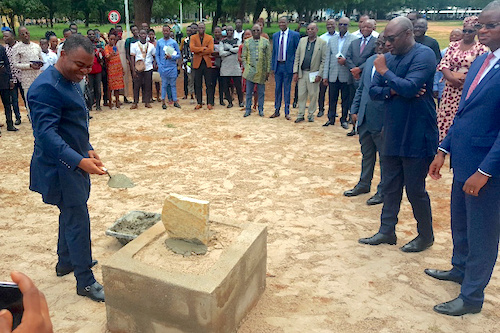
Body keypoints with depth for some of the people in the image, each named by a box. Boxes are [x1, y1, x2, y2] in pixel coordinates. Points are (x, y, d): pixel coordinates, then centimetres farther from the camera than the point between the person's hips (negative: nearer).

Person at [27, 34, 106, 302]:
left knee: (71, 215, 22)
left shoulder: (70, 82, 10)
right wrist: (79, 161, -39)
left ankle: (65, 261, 42)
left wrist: (87, 149, 10)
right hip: (60, 167, -10)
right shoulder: (46, 88, -22)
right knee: (78, 221, -3)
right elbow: (46, 133, -30)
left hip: (73, 163, 10)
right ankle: (86, 282, 10)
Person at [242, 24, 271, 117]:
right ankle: (248, 109, 13)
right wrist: (246, 68, -2)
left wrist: (268, 71, -1)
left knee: (261, 92, 5)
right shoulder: (247, 42, 8)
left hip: (261, 71, 0)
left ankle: (261, 110, 15)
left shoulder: (266, 42, 6)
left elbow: (269, 57, 5)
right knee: (249, 92, 3)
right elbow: (243, 56, 10)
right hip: (250, 71, 1)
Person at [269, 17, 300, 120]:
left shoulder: (295, 35, -3)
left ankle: (287, 112, 11)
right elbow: (274, 52, 13)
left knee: (287, 89, 2)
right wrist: (272, 66, 8)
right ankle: (277, 111, 19)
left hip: (288, 65, -4)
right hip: (278, 65, 4)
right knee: (277, 89, 9)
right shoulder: (275, 36, 10)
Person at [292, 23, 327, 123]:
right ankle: (301, 115, 15)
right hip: (302, 73, 3)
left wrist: (319, 74, -11)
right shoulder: (302, 40, 10)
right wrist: (295, 72, 2)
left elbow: (324, 60, -4)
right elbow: (297, 57, 10)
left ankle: (311, 115, 17)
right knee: (301, 95, 6)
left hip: (313, 73, -3)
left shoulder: (322, 43, -2)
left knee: (313, 95, 4)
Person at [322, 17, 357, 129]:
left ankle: (344, 119, 17)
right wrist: (325, 75, 7)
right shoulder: (332, 40, 13)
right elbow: (327, 58, 12)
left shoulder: (353, 39, -1)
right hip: (333, 75, 3)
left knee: (346, 99, 5)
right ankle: (331, 118, 20)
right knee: (332, 98, 8)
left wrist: (345, 61, -19)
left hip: (346, 76, -3)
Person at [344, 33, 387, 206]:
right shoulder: (370, 61, 10)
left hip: (382, 120, -7)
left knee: (385, 157, 8)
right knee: (366, 154, 20)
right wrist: (355, 110, 11)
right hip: (364, 118, 7)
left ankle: (383, 191, 21)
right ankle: (364, 184, 36)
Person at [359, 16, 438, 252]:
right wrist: (393, 91, -12)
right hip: (391, 134, 7)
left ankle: (426, 235, 25)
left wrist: (385, 72, -13)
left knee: (415, 189, 4)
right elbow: (373, 91, 6)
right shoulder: (389, 58, 9)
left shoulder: (423, 55, -12)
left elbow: (410, 87, -25)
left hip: (416, 136, -7)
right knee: (390, 186, 14)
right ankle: (387, 231, 28)